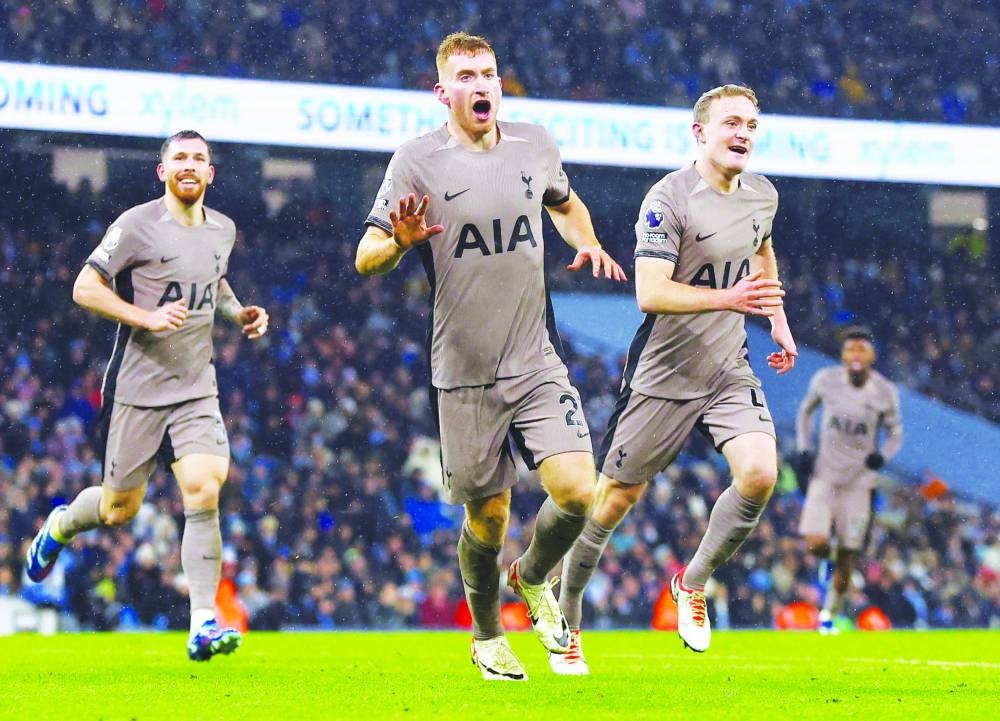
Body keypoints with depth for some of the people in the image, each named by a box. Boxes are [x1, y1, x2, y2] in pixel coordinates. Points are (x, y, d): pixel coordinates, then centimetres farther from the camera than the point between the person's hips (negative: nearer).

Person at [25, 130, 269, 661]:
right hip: (137, 388, -4)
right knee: (119, 509, 6)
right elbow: (84, 288, -10)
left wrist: (239, 312, 10)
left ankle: (203, 623, -16)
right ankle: (59, 526, 41)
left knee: (203, 491, -16)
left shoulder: (222, 230, 9)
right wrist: (147, 318, -22)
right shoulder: (138, 225, -10)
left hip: (196, 388, 4)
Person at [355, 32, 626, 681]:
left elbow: (564, 203, 29)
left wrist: (588, 243, 8)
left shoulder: (535, 145, 7)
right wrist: (401, 241, -27)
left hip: (538, 364, 3)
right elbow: (366, 259, -5)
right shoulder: (418, 161, -4)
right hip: (464, 376, -3)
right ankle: (488, 637, 30)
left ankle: (534, 580, 18)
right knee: (488, 519, 4)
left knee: (577, 490, -14)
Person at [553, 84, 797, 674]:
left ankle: (694, 584, 6)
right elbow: (650, 293, -27)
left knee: (760, 474, -18)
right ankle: (566, 620, 21)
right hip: (664, 373, -5)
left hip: (729, 370, 5)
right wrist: (728, 298, -38)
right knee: (617, 498, 2)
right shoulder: (668, 199, -17)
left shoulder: (762, 195, 5)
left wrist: (780, 322, 23)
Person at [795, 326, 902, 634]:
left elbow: (895, 434, 4)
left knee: (847, 556, 3)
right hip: (824, 474, 0)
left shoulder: (885, 393, -9)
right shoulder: (825, 380, -8)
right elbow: (806, 411, 12)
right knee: (815, 544, -18)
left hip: (859, 479, 0)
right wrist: (804, 449, -1)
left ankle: (830, 614, 24)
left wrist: (882, 455, -18)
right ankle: (827, 560, 20)